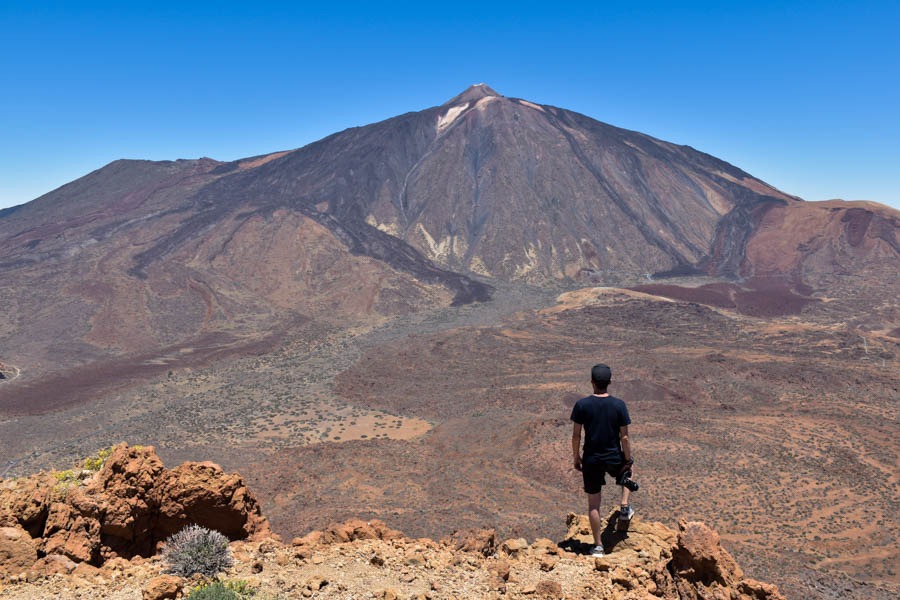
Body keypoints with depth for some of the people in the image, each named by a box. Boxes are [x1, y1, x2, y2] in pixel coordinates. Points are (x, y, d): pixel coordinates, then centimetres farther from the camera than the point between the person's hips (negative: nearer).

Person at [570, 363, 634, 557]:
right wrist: (629, 461, 4)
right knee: (629, 470, 36)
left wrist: (576, 457, 8)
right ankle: (625, 508, 28)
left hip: (591, 460, 0)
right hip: (614, 458, 0)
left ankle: (598, 546, 19)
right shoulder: (619, 405, -12)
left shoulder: (581, 405, -11)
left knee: (593, 503, 12)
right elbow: (624, 437, -8)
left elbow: (576, 435, -6)